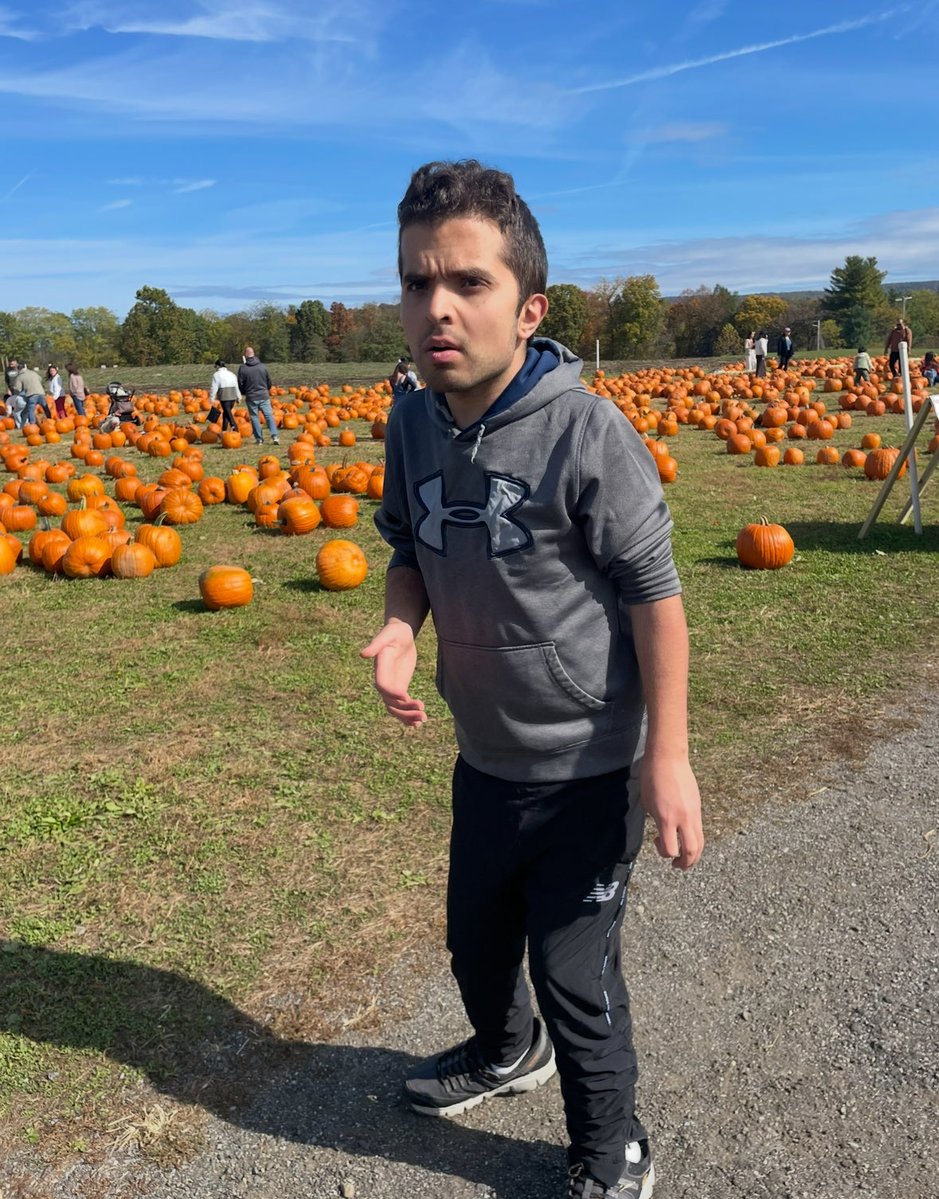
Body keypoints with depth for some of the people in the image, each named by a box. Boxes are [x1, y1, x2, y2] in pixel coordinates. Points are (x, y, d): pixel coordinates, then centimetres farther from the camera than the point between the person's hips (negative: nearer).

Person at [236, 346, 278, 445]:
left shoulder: (242, 368, -6)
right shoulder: (262, 366, 1)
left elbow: (240, 384, -1)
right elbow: (269, 382, 9)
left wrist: (245, 393, 19)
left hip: (251, 397, -1)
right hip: (264, 395, 2)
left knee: (254, 417, 7)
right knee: (269, 416, 4)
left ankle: (259, 439, 7)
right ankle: (274, 436, -8)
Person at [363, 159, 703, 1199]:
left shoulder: (586, 432, -22)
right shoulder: (411, 426, -4)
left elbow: (654, 591, -17)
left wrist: (667, 758, -17)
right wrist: (398, 627, -12)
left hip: (589, 769, -6)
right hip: (484, 758, 6)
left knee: (574, 973, 8)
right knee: (475, 939, 26)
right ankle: (507, 1051, 61)